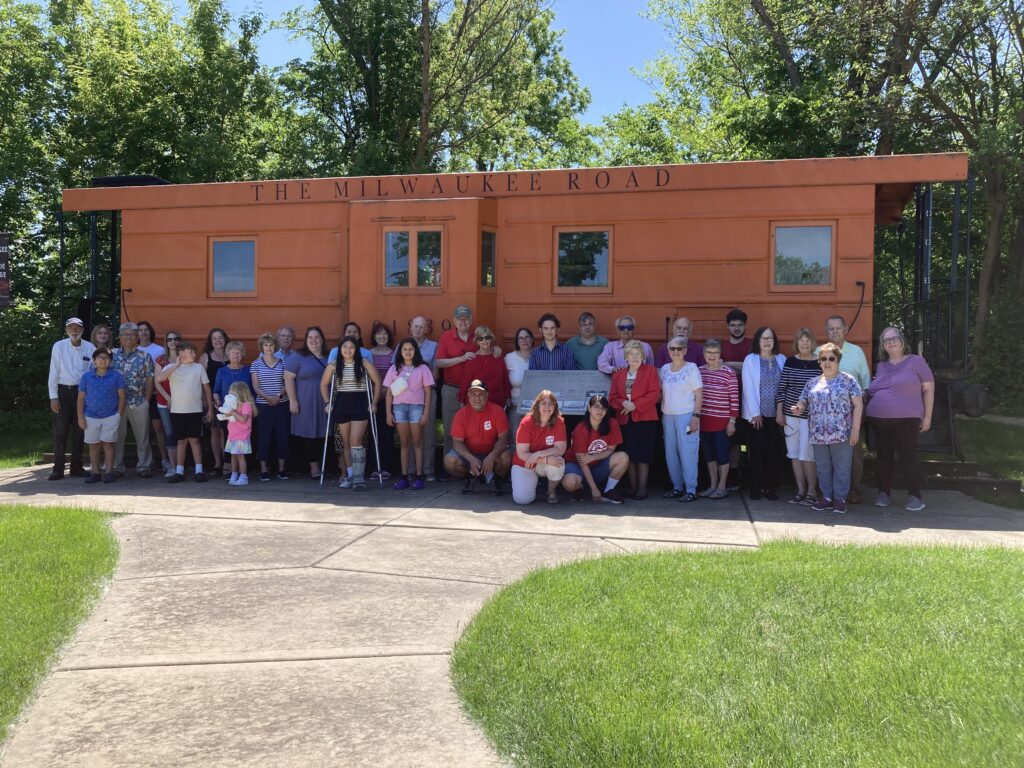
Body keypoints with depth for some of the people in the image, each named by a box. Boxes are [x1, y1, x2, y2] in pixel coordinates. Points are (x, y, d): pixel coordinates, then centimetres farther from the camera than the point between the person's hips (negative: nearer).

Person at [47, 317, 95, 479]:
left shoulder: (90, 348, -1)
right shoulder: (59, 346, -3)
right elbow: (54, 372, -2)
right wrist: (53, 397, -5)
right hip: (63, 391, -1)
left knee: (79, 431, 9)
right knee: (60, 431, 0)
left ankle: (76, 467, 19)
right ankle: (58, 468, 7)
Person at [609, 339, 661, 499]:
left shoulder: (650, 371, 4)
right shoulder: (618, 374, 15)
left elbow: (654, 394, -7)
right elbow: (612, 397, 9)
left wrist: (635, 405, -15)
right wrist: (623, 404, -12)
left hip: (645, 419, -3)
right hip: (625, 420, 3)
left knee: (643, 456, -3)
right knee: (630, 456, 4)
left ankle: (642, 488, 2)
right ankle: (633, 488, 11)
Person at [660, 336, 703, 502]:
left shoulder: (691, 368, -3)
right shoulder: (664, 369, 10)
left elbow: (699, 395, -6)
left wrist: (696, 416, -13)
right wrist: (661, 413, 7)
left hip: (686, 415, -5)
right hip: (668, 415, 5)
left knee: (687, 452, -7)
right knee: (670, 453, 7)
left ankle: (691, 490, -3)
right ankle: (677, 487, 16)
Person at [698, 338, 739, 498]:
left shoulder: (728, 373, -10)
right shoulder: (700, 371, 4)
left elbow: (734, 399, -9)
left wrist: (732, 421, -10)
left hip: (721, 421, -5)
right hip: (704, 420, 5)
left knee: (722, 454, 4)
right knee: (708, 454, 12)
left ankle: (722, 487, 14)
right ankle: (713, 485, 24)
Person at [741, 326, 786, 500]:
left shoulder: (782, 360, 8)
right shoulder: (750, 360, -1)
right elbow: (748, 387, -5)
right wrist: (755, 413, -9)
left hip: (776, 414, 2)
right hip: (757, 414, -2)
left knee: (773, 452, 3)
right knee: (757, 452, 0)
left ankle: (770, 487, 13)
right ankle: (756, 488, 8)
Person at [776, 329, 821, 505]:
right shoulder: (790, 361, 4)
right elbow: (782, 387, 6)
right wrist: (779, 411, 3)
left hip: (811, 415, -3)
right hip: (790, 413, 3)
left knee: (807, 454, -5)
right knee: (794, 454, 8)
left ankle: (812, 491, 9)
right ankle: (800, 489, 18)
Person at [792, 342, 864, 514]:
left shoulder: (848, 380, 0)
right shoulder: (812, 383, 12)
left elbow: (858, 405, -2)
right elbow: (803, 402, 16)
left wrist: (855, 429, -9)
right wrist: (798, 408, -9)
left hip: (841, 434, -4)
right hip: (818, 434, 4)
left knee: (841, 468, 1)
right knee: (823, 468, 10)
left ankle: (840, 498, 11)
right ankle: (827, 498, 19)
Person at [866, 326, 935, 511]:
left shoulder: (916, 361, 3)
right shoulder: (880, 366, 16)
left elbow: (928, 389, 2)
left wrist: (927, 416, -3)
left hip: (905, 420, -5)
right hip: (878, 420, 5)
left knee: (908, 457, -5)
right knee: (884, 457, 10)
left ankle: (914, 496, 3)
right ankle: (883, 493, 18)